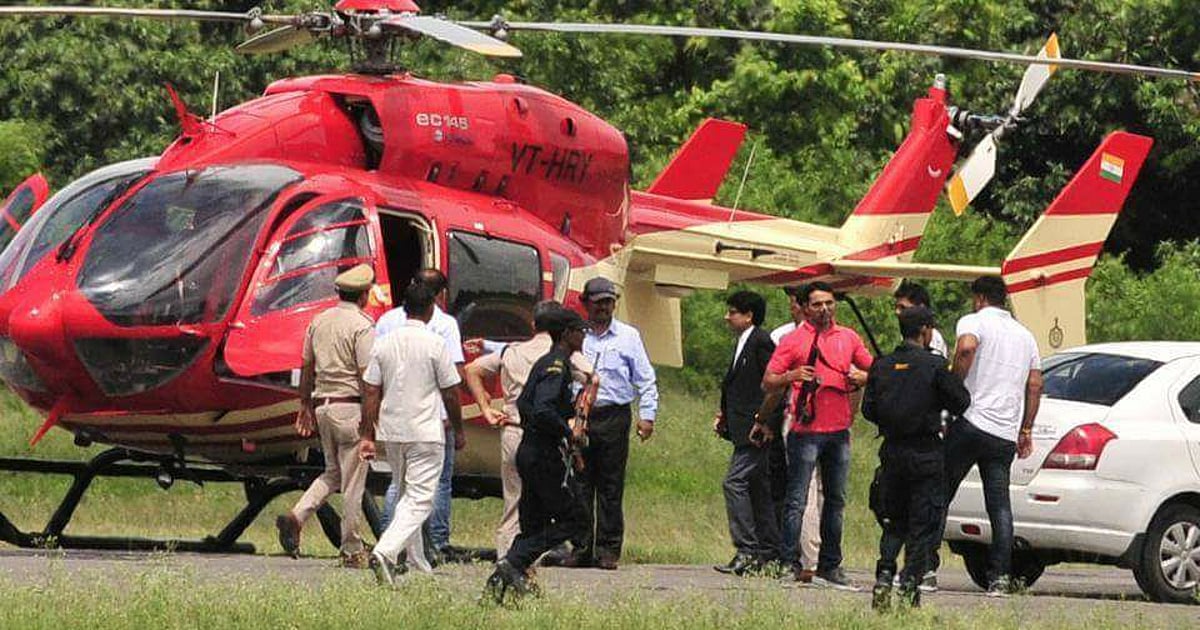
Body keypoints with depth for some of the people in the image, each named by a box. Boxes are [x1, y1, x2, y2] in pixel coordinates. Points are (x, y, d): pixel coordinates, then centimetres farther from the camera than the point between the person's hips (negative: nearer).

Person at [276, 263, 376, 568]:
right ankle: (352, 551, 6)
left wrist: (305, 405, 24)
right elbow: (367, 376, -15)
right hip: (351, 406, -7)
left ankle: (296, 517, -3)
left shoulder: (319, 321, 10)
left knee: (333, 472, 19)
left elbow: (307, 367, 15)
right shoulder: (362, 326, -12)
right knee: (352, 482, 1)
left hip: (322, 405, 7)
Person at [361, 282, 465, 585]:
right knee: (420, 499, -6)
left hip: (390, 432, 5)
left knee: (406, 495, 19)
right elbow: (450, 392, -5)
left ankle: (416, 562, 25)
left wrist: (368, 436, 6)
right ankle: (385, 552, -25)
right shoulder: (435, 344, -10)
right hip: (426, 433, -5)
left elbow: (372, 393, 2)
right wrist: (458, 429, 9)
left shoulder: (384, 343, 2)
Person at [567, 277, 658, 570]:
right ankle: (581, 548, 4)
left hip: (614, 417, -1)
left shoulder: (628, 336, 10)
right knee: (579, 484, 0)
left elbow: (645, 379, 11)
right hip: (579, 416, 1)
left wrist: (647, 415, 2)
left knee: (611, 486, -1)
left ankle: (608, 549, 2)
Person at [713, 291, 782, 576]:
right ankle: (770, 553, 16)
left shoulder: (761, 342, -13)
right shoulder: (744, 342, 17)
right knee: (758, 488, 12)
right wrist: (725, 414, 12)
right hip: (745, 429, 11)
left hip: (756, 431, -11)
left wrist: (767, 424, -19)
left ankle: (747, 551, -16)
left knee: (735, 482, -15)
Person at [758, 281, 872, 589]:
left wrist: (863, 377, -1)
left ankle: (830, 566, 16)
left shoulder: (848, 338, 12)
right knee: (797, 501, -7)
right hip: (807, 430, -5)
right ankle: (788, 564, -7)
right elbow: (768, 382, -2)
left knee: (836, 500, 10)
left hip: (839, 430, 5)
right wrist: (790, 376, -22)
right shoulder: (793, 340, 0)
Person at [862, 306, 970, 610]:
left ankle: (883, 579, 0)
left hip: (892, 452, 4)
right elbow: (960, 402, -7)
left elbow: (868, 410, 5)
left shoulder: (881, 367, 3)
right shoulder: (935, 366, -10)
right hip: (926, 456, -4)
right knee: (922, 526, 3)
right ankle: (909, 587, -3)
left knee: (893, 522, 15)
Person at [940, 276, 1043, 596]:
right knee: (1000, 504, 4)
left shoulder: (974, 322, 1)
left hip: (972, 422, -5)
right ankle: (1000, 576, -5)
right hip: (1006, 433, 5)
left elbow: (967, 347, -23)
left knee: (939, 496, 3)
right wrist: (1026, 429, 23)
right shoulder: (1025, 334, 21)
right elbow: (1035, 385, 20)